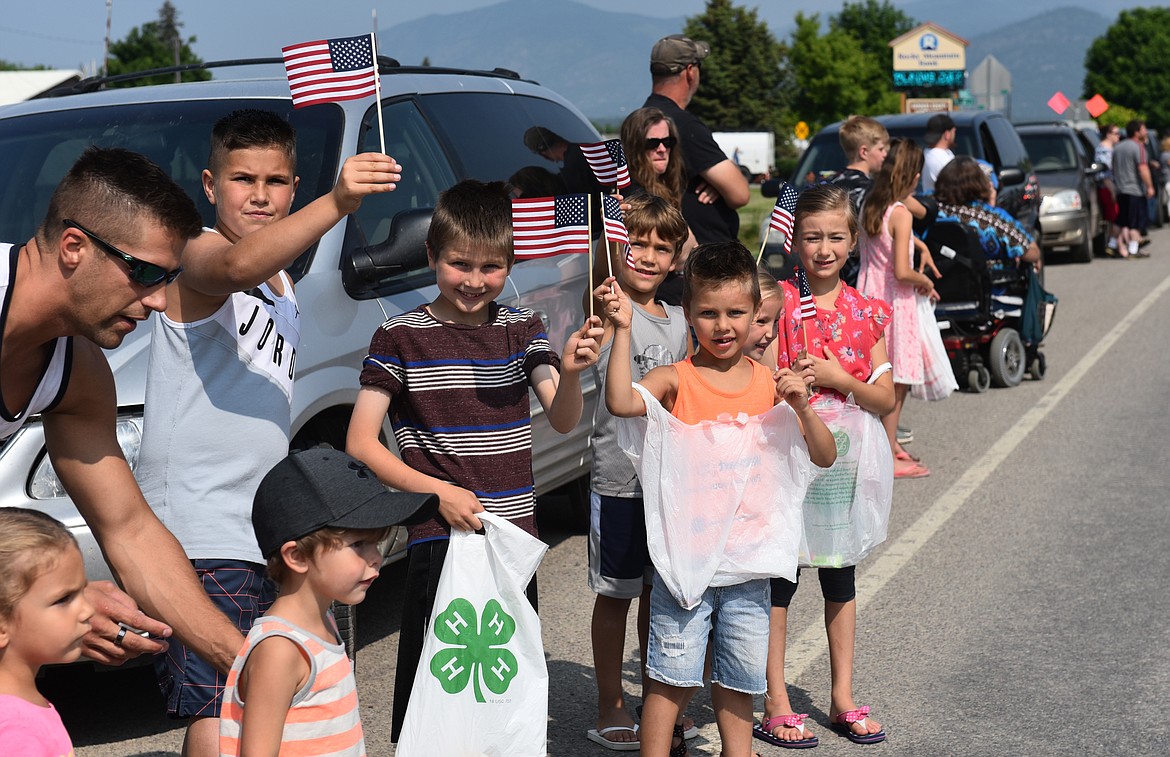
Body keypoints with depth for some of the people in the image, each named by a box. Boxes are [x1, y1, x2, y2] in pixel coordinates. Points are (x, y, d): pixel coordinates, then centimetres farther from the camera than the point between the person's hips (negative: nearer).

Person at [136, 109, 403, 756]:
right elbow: (237, 266, -36)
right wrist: (337, 203, -49)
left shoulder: (283, 282, 18)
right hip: (203, 537, -9)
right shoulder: (198, 254, -8)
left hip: (265, 535, 9)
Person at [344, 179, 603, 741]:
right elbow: (360, 444, -5)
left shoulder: (522, 329, 8)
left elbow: (563, 422, -2)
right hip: (441, 536, -4)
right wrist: (439, 492, -15)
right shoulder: (400, 337, -4)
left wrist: (569, 373, -23)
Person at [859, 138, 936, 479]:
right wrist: (925, 281, -5)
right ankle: (889, 459, 4)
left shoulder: (868, 208, 5)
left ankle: (889, 443, 27)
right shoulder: (901, 214, -17)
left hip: (869, 295, 8)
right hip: (893, 302, -8)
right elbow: (901, 271, -23)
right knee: (896, 382, 0)